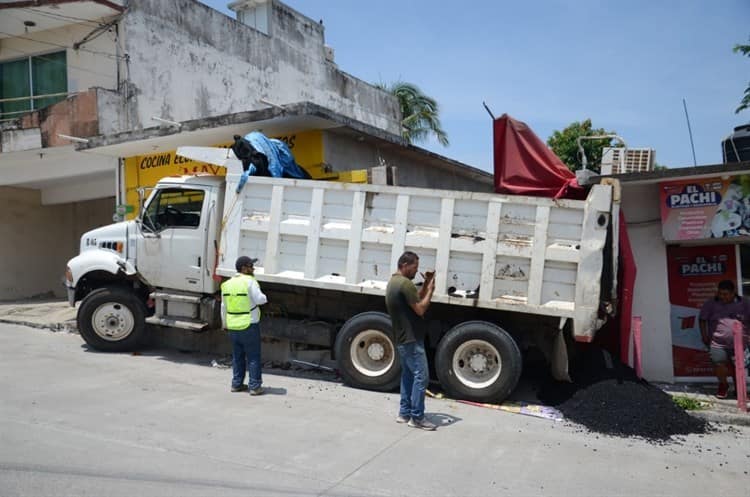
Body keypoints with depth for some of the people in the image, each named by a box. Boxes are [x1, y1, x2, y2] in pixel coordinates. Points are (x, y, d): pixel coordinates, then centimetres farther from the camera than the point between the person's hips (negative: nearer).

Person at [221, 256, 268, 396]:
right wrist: (265, 297, 6)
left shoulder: (227, 284, 7)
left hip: (233, 326, 6)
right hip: (249, 325, -6)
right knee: (253, 357, 2)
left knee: (237, 356, 17)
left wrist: (225, 323, 23)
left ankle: (236, 384, 21)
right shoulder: (249, 281, -13)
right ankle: (255, 386, 5)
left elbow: (224, 307, 13)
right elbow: (259, 299, -17)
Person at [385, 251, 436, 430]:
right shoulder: (405, 283, -20)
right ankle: (417, 417, -1)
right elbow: (420, 309, -19)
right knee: (421, 376, -6)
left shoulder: (393, 282, 14)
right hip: (412, 338, -11)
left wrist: (425, 286, 9)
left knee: (408, 374, 16)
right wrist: (430, 290, -8)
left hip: (403, 338, 11)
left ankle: (404, 412, 21)